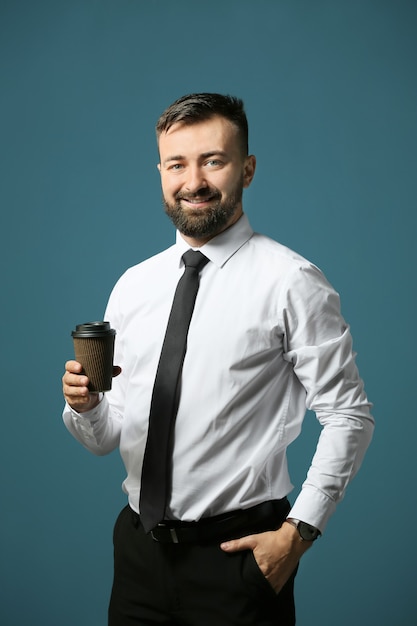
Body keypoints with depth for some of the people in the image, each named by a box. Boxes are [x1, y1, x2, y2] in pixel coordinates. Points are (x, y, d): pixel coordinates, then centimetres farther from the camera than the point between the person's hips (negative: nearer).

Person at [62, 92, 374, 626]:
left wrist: (298, 531, -13)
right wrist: (84, 404, -13)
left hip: (237, 553, -4)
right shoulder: (132, 286, 6)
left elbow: (349, 417, -9)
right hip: (139, 547, 5)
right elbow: (106, 438, 8)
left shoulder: (290, 282, -10)